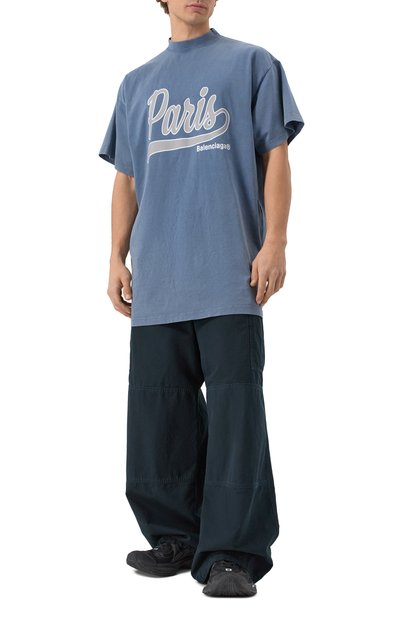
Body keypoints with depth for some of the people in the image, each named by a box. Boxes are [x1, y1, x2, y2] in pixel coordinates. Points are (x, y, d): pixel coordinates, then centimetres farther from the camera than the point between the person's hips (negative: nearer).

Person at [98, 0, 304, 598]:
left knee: (235, 409, -9)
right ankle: (176, 538, 18)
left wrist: (274, 243, -7)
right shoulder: (137, 84, 21)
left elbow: (276, 157, 4)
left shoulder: (251, 63, 10)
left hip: (230, 274, -4)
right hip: (157, 278, 4)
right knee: (159, 410, 5)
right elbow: (126, 180, 21)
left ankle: (232, 554, -5)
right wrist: (116, 259, 11)